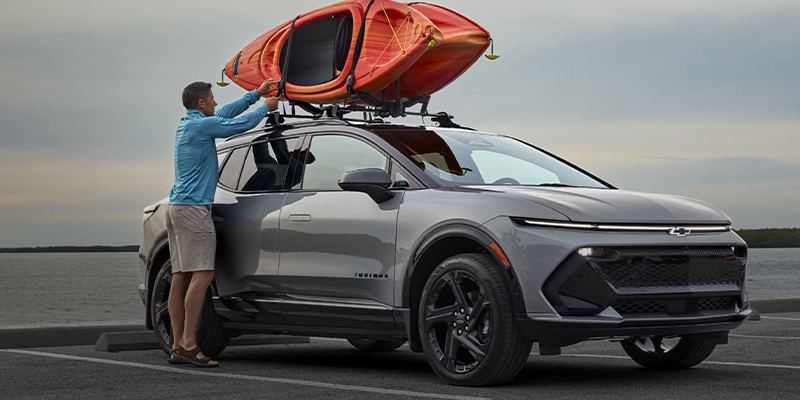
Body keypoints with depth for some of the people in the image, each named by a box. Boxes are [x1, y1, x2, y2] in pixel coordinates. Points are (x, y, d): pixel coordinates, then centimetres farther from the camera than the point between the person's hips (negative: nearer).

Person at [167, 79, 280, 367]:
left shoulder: (187, 124, 19)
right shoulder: (202, 125, -10)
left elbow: (226, 113, 28)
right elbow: (241, 124, -4)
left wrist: (257, 93, 31)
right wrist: (266, 107, 13)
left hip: (177, 207, 10)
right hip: (193, 208, -10)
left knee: (181, 276, 5)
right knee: (202, 274, -14)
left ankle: (178, 346, 3)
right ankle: (188, 344, -19)